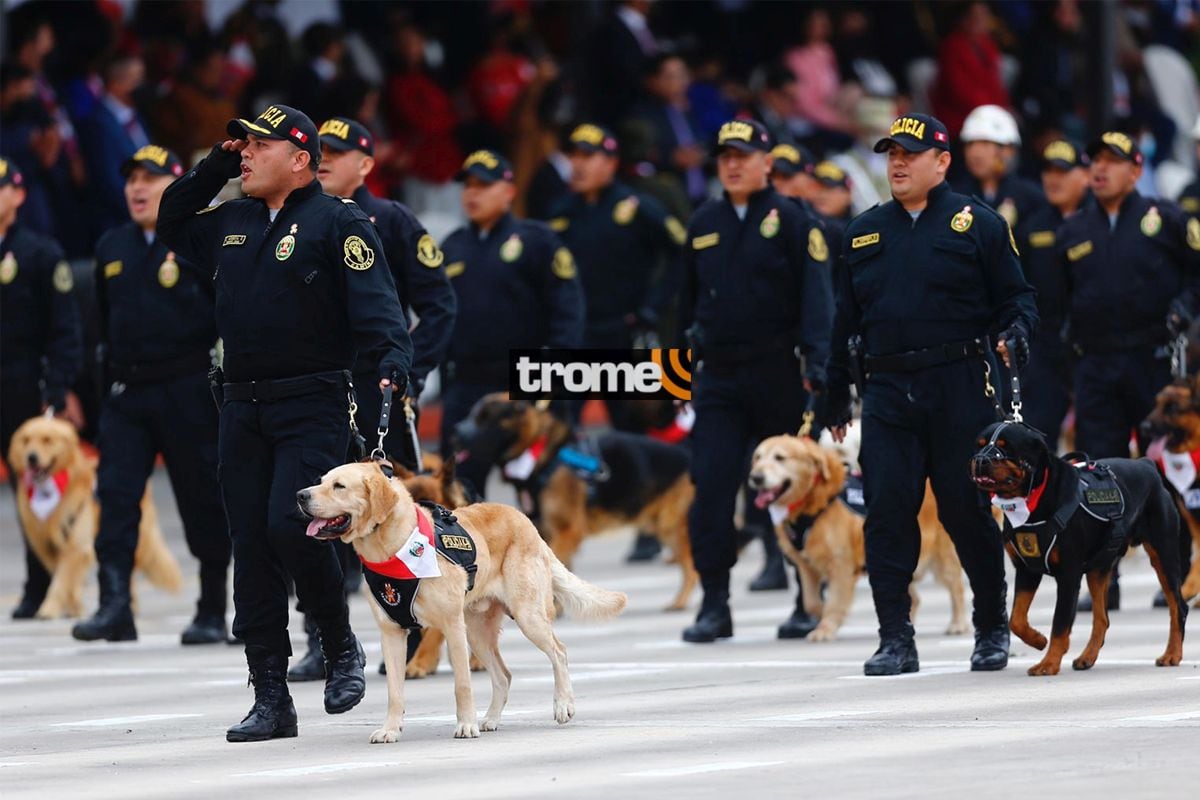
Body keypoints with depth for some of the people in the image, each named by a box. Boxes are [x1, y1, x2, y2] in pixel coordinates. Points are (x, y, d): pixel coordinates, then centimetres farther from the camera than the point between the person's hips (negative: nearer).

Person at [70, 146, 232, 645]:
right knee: (116, 495, -8)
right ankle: (114, 607, -13)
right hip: (126, 393, 5)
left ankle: (212, 612, 12)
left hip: (189, 393, -5)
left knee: (203, 504, 2)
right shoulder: (111, 248, 14)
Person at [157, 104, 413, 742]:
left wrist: (392, 361, -29)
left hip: (312, 406, -6)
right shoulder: (230, 222, 16)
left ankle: (342, 648, 5)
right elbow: (171, 227, 34)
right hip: (241, 408, 6)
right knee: (252, 551, 3)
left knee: (291, 527, -20)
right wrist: (212, 169, 20)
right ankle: (271, 700, 7)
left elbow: (374, 300, -12)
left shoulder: (337, 222, -3)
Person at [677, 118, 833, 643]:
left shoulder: (792, 220, -2)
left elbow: (816, 294, -8)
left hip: (779, 376, -4)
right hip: (718, 377, 4)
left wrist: (815, 364, -18)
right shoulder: (703, 224, 12)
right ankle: (714, 605, -6)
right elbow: (689, 299, 19)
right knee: (711, 487, -7)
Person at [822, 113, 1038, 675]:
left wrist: (1016, 332, -17)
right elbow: (845, 321, 19)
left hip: (960, 391, -3)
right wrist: (835, 398, 18)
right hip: (887, 394, 3)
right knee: (887, 513, -5)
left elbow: (1015, 296, 5)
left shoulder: (978, 224, 4)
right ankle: (895, 641, -2)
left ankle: (992, 628, 19)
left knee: (968, 512, 2)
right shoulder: (864, 233, 16)